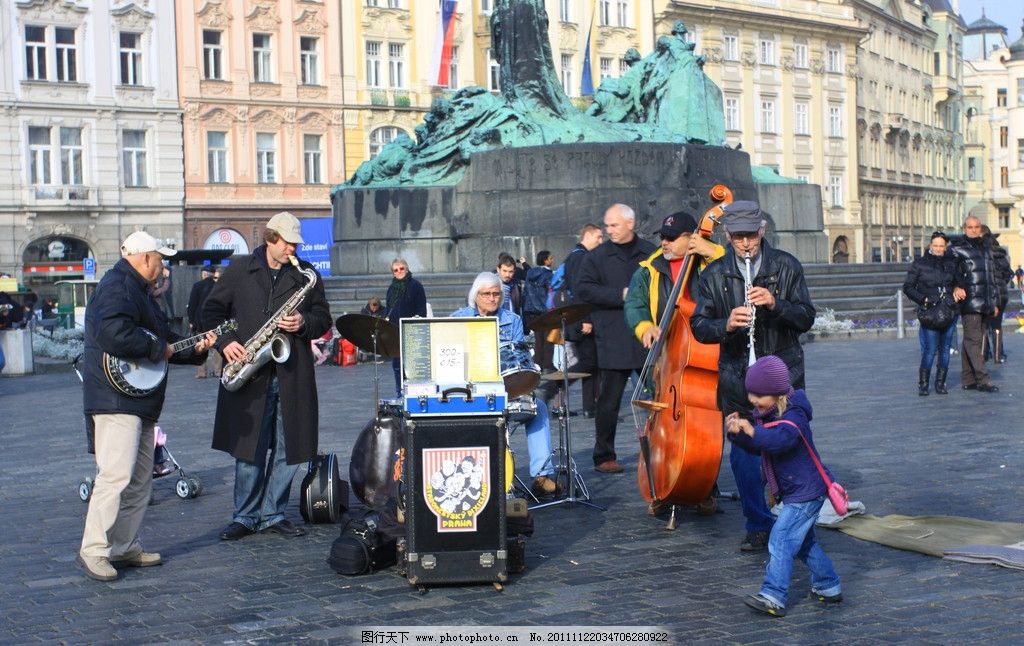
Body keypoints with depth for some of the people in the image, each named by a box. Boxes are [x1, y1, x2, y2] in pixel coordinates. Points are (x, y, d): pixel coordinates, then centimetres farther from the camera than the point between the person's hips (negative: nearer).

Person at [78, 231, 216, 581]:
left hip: (140, 400, 11)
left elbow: (163, 336, 26)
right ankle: (93, 550, -8)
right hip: (116, 399, -11)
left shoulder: (138, 291, 21)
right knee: (116, 475, -14)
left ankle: (126, 547, 18)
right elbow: (112, 334, -30)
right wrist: (158, 349, -19)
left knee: (140, 479, 12)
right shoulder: (116, 287, -13)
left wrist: (194, 347, 13)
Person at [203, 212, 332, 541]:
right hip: (248, 374, -2)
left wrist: (304, 323, -9)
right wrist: (225, 341, -6)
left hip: (293, 376, 2)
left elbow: (323, 318, 12)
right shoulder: (238, 271, 6)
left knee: (288, 449, 4)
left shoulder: (306, 274, 9)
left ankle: (273, 514, 17)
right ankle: (245, 517, 12)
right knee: (249, 449, 1)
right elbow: (212, 310, 9)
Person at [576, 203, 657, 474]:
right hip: (613, 340, -2)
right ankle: (604, 457, 10)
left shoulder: (651, 253, 11)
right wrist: (621, 295, -14)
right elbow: (583, 289, -6)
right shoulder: (596, 256, 5)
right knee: (609, 401, 1)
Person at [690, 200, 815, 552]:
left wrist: (776, 304, -19)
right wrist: (726, 324, -22)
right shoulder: (714, 275, 4)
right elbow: (699, 326, -1)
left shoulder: (786, 267, 3)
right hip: (738, 379, 1)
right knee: (743, 454, 2)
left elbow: (806, 318, 0)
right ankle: (759, 527, 17)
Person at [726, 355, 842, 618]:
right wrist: (737, 434, -11)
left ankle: (773, 596, -19)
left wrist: (753, 431, -56)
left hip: (806, 492, -10)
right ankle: (828, 587, 36)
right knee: (804, 541, 22)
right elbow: (755, 446, 8)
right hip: (794, 491, 10)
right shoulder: (764, 414, 5)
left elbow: (783, 439, -44)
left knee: (781, 539, -16)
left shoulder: (792, 416, -23)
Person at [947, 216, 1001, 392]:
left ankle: (967, 380, 14)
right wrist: (955, 287, -25)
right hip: (969, 301, -7)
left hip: (984, 303, 7)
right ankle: (982, 379, -12)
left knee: (971, 341, 10)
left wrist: (995, 302, 21)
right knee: (973, 339, -10)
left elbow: (993, 276, 23)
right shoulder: (957, 248, -2)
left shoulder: (986, 247, 19)